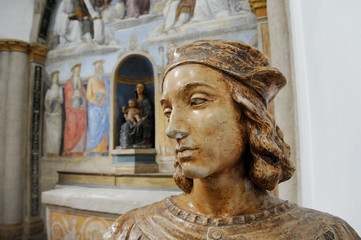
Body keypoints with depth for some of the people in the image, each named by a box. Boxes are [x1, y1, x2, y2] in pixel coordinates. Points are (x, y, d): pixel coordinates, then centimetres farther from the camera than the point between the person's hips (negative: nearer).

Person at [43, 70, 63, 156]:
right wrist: (47, 107, -10)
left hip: (57, 112, -2)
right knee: (48, 131, -4)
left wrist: (57, 99, -20)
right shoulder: (49, 90, 15)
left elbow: (61, 100, 1)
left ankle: (56, 152, -8)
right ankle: (49, 151, -3)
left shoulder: (60, 89, 9)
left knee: (57, 132, -9)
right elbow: (45, 101, 9)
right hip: (49, 112, 2)